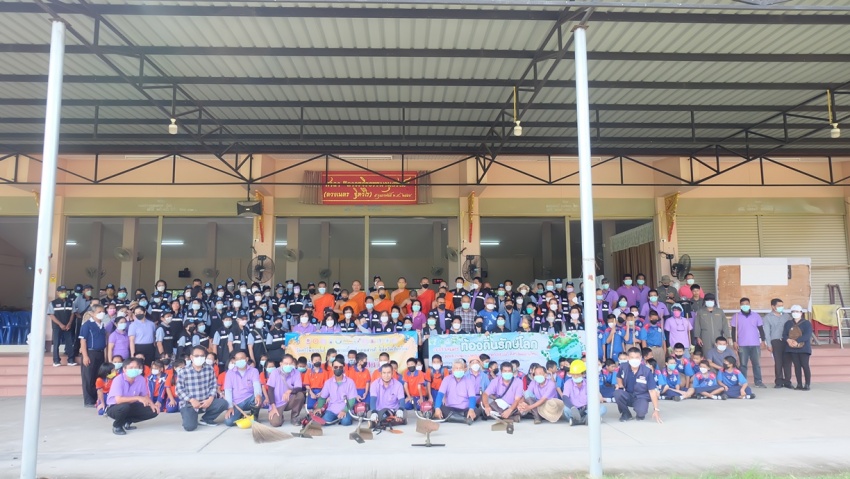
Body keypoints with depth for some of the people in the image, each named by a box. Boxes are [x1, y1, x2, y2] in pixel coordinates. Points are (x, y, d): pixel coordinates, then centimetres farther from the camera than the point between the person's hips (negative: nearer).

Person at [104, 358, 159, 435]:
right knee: (125, 406, -39)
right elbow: (118, 400, -34)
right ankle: (117, 425, -7)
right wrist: (137, 398, -36)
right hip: (114, 408, -5)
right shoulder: (118, 380, -25)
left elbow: (145, 395, 3)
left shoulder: (141, 379, -11)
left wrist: (151, 404, -16)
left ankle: (126, 422, 8)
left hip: (130, 406, 5)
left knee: (153, 411, -10)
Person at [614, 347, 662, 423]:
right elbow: (619, 377, 14)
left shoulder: (647, 372, -19)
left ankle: (640, 413, 8)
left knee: (641, 411, -35)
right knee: (617, 393, -32)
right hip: (628, 395, 2)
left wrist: (656, 409, -21)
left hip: (641, 397, -2)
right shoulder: (623, 368, -11)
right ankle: (626, 414, -3)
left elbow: (652, 391, -17)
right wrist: (620, 385, -9)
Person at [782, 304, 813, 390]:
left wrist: (796, 341, -24)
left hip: (803, 348, -4)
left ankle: (808, 384, -1)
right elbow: (784, 335, 5)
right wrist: (788, 340, -18)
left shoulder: (806, 323, -1)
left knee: (805, 365, -6)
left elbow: (807, 335, -13)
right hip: (792, 349, 4)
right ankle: (799, 384, 9)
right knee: (797, 366, 5)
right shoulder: (788, 324, 11)